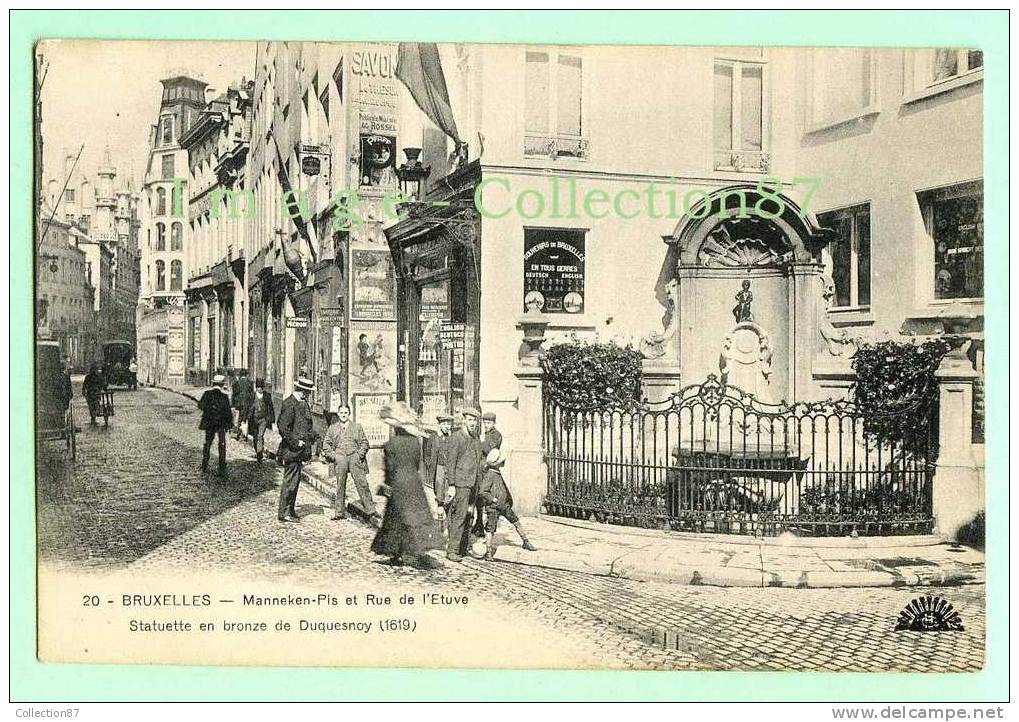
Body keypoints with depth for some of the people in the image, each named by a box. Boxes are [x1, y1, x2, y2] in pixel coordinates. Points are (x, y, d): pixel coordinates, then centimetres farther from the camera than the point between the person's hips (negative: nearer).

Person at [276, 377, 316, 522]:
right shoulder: (289, 404, -16)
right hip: (291, 450, -9)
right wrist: (295, 442, -19)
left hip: (299, 450, 9)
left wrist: (310, 437, 13)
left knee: (295, 480, 14)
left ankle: (290, 510, 23)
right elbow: (282, 427, -22)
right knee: (290, 481, -5)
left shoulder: (303, 403, 14)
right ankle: (283, 513, 2)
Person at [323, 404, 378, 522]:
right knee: (340, 485, 2)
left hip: (354, 456, -1)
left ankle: (370, 510, -8)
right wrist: (331, 455, 0)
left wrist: (360, 454, -2)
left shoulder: (357, 426, 15)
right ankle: (339, 512, 8)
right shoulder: (332, 428, 16)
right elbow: (326, 444, 14)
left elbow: (364, 442, 12)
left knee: (362, 484, -7)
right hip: (339, 457, 1)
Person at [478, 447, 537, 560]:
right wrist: (494, 500, -20)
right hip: (493, 507, -9)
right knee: (490, 529, -6)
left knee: (516, 521, 15)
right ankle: (489, 552, 1)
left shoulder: (498, 472, 7)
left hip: (504, 504, 9)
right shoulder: (489, 475, -20)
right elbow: (481, 492, -24)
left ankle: (526, 542, 29)